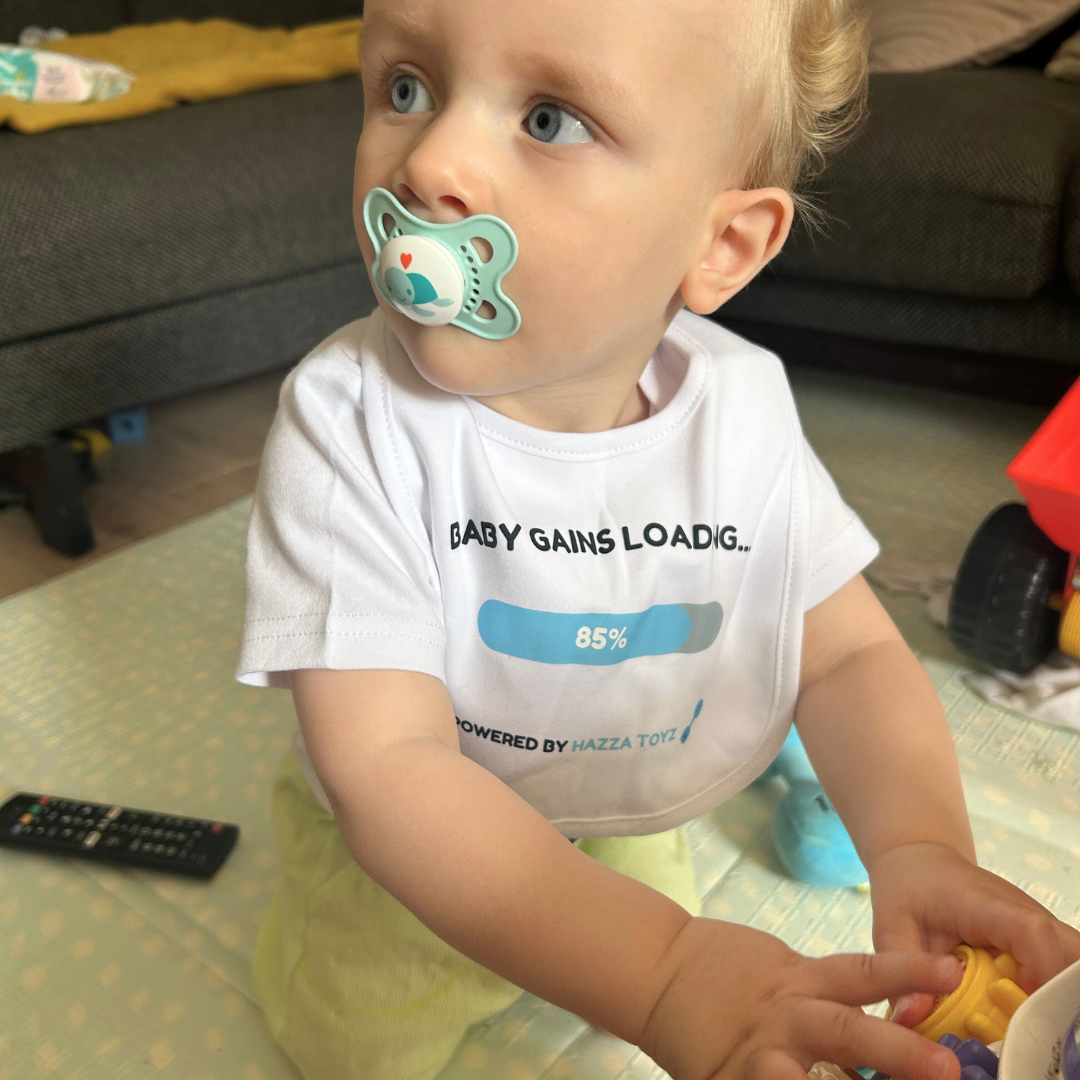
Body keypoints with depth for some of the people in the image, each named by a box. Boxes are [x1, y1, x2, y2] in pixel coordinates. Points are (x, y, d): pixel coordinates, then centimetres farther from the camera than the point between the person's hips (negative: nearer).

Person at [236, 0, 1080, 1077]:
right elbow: (386, 766, -37)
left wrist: (917, 843, -31)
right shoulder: (350, 420, -32)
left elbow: (850, 653, -11)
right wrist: (663, 977, -48)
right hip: (403, 874, -2)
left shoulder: (742, 403, -20)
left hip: (630, 844, 3)